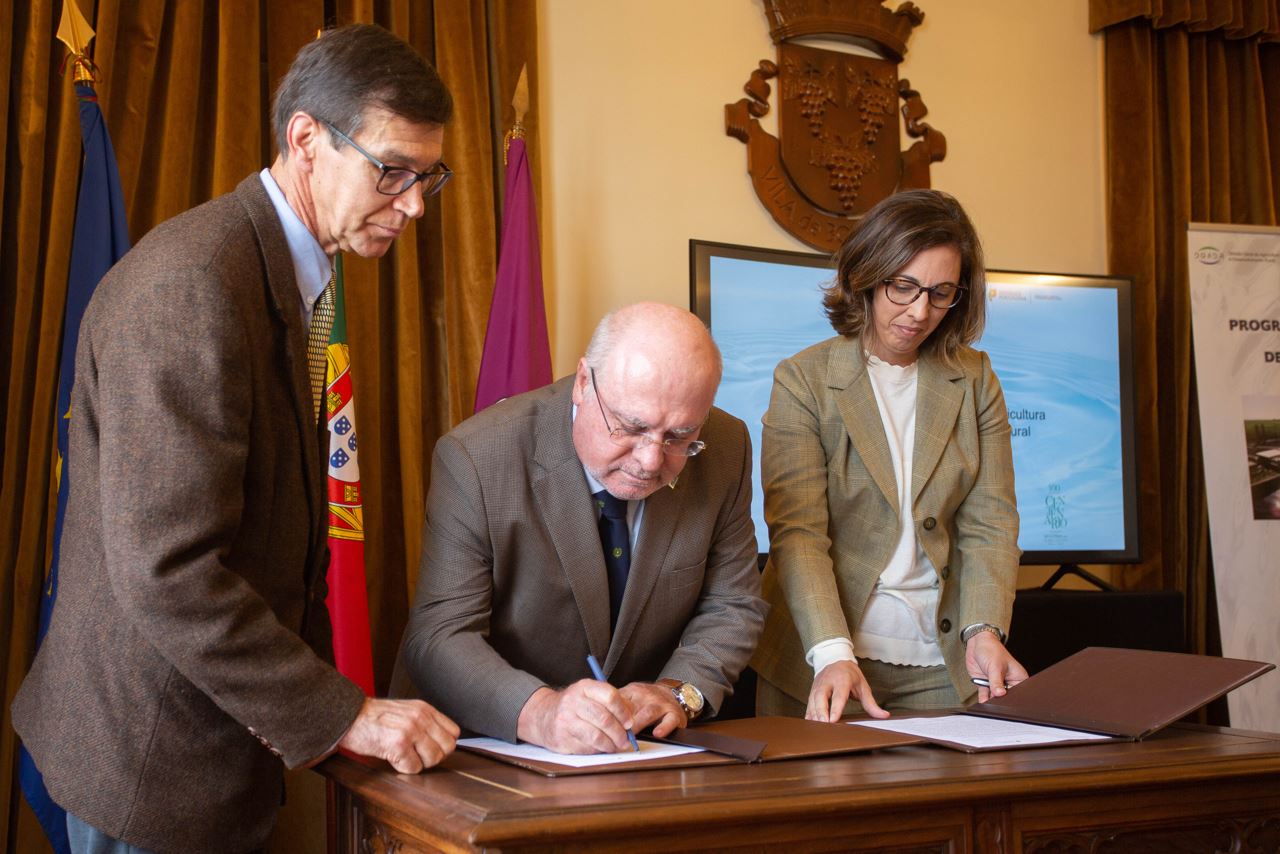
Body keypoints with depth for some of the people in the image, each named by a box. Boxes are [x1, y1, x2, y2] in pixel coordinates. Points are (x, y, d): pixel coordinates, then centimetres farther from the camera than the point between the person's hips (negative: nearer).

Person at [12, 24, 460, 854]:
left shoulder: (288, 275, 9)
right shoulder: (188, 285, -23)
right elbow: (167, 571, -27)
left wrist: (321, 689, 9)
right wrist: (343, 715, -21)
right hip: (156, 763, -9)